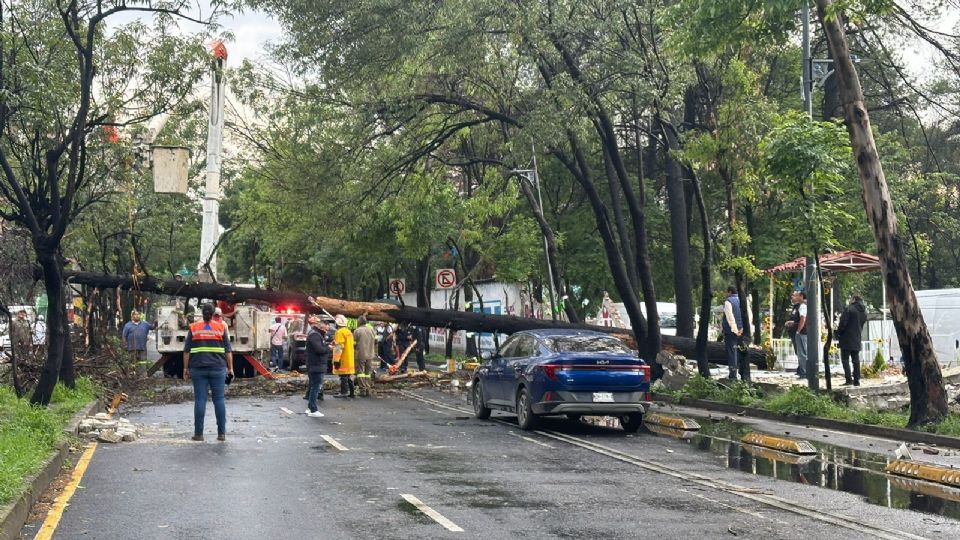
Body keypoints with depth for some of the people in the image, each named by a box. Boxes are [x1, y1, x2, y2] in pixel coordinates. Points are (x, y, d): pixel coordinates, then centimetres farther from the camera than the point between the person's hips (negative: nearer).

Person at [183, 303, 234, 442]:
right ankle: (221, 433, 3)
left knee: (200, 400, 2)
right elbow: (228, 350, 4)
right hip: (218, 368, 0)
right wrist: (230, 368, 8)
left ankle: (199, 433, 2)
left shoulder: (193, 328, 4)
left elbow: (187, 351, 4)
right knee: (219, 399, 4)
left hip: (198, 369, 0)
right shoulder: (221, 328, 4)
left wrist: (186, 368, 9)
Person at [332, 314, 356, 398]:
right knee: (349, 376, 12)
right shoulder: (349, 332, 15)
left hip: (343, 360, -9)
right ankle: (351, 392, 15)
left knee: (343, 376, -6)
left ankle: (344, 392, -5)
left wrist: (336, 360, -20)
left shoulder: (340, 332, -15)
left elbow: (339, 348, -20)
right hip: (349, 359, 9)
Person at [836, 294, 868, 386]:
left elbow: (843, 323, -15)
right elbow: (862, 324, 15)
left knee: (845, 359, -3)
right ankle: (857, 380, 10)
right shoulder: (864, 312, 12)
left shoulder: (848, 309, -11)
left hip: (847, 339, -7)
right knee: (856, 360, 11)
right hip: (857, 340, 7)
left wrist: (838, 333, -2)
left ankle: (848, 379, -11)